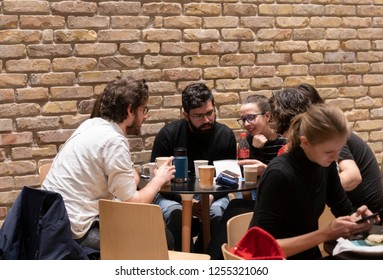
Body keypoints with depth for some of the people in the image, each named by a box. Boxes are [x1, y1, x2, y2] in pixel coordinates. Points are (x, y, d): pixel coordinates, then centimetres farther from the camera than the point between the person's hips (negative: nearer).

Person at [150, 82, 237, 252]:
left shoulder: (225, 135, -1)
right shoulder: (168, 134, -9)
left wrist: (212, 196, -17)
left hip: (213, 197, 2)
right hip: (173, 196, -2)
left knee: (219, 212, -32)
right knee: (175, 214, -36)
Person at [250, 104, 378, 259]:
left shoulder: (326, 165, -4)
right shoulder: (280, 175, -24)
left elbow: (344, 210, 7)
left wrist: (357, 219, -14)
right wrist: (326, 234, -25)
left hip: (309, 256, 6)